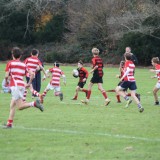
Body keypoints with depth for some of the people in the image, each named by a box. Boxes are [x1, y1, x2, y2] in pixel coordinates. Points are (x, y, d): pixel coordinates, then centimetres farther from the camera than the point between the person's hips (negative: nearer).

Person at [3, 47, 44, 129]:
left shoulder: (10, 63, 3)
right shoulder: (23, 64, 16)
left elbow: (6, 76, -5)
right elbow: (32, 74, 6)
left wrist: (6, 81, 15)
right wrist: (29, 83, 16)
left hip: (15, 85, -7)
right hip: (22, 85, 7)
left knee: (20, 106, -11)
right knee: (12, 105, 11)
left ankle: (34, 103, -29)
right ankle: (9, 123, 9)